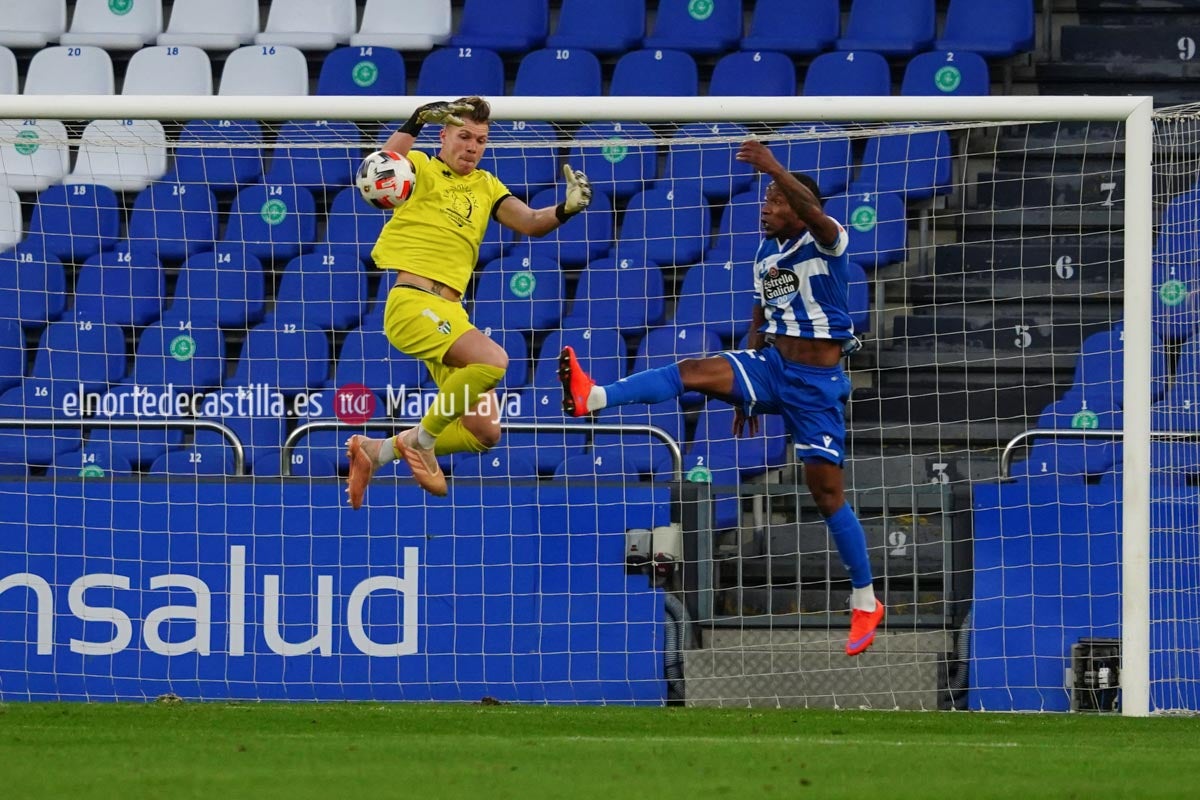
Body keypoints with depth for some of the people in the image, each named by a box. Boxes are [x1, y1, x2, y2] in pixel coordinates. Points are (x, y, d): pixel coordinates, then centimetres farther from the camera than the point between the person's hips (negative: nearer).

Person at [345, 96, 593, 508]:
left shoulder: (486, 186, 20)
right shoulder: (419, 168, 4)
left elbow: (531, 223, 8)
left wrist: (566, 209, -12)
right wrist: (416, 122, -29)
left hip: (450, 313, 7)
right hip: (412, 301, -7)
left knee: (484, 432, 4)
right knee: (492, 360, -30)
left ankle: (376, 450, 17)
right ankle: (423, 440, -10)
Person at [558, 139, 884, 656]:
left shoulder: (826, 242, -12)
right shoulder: (766, 254, 10)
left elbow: (813, 213, -36)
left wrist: (774, 169, -51)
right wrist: (744, 390, 21)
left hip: (816, 381, -6)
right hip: (771, 364, 6)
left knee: (826, 488, -4)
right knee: (695, 371, -20)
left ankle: (865, 603, 9)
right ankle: (592, 398, -38)